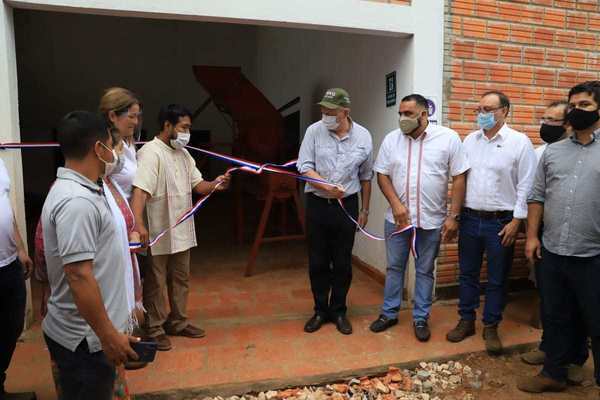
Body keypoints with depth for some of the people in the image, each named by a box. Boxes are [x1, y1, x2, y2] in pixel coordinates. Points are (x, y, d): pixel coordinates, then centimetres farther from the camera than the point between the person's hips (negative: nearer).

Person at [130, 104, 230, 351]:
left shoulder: (183, 154, 11)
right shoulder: (151, 152, -16)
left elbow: (197, 184, 11)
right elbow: (140, 190, -27)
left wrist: (215, 185, -11)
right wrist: (138, 224, -39)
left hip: (182, 230, 8)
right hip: (158, 234, -8)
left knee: (181, 279, 18)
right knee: (156, 282, 7)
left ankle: (177, 322, 34)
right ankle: (154, 329, 23)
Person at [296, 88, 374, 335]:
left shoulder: (363, 136, -1)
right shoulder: (314, 131, -5)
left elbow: (366, 177, 8)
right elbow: (304, 167, -7)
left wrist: (364, 210, 11)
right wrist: (326, 186, -23)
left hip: (347, 205, 1)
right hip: (317, 204, 0)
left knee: (342, 263, 8)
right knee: (317, 262, 8)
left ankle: (338, 311, 26)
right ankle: (321, 310, 26)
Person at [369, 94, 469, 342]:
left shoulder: (448, 138, -6)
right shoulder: (391, 139, 1)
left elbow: (459, 178, -5)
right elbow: (382, 174, 3)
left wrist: (454, 216, -9)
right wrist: (396, 204, -10)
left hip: (432, 220, -2)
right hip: (397, 218, 2)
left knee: (425, 271, 11)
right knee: (394, 267, 13)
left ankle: (421, 318, 27)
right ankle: (389, 313, 29)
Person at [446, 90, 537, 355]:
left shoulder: (520, 142, -6)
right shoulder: (470, 140, 7)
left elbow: (525, 186, -7)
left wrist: (516, 221, -11)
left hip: (500, 222, -4)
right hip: (469, 219, 4)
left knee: (497, 280, 9)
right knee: (467, 274, 13)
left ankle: (491, 327, 25)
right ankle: (466, 321, 28)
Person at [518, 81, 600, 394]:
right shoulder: (552, 151, 10)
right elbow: (537, 196, 10)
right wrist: (532, 235, 3)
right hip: (551, 254, 4)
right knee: (555, 319, 17)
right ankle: (554, 374, 34)